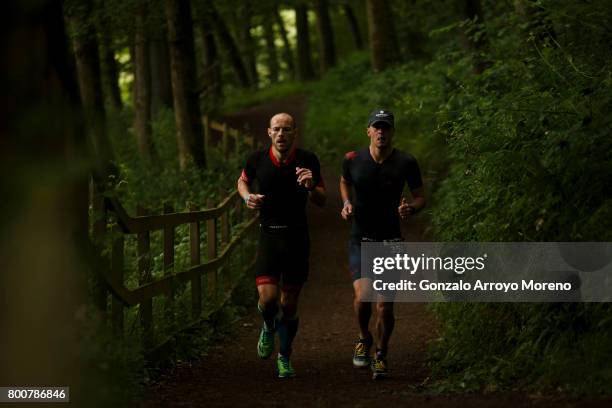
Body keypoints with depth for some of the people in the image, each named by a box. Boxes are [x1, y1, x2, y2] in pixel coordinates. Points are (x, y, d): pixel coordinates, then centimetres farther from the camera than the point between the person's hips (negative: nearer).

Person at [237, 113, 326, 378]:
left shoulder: (308, 160, -5)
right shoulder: (257, 160, -3)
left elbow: (321, 202, 2)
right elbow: (243, 181, 19)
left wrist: (311, 186, -19)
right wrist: (247, 197, -2)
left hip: (297, 238, 0)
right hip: (268, 236, 0)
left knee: (289, 304, 4)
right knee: (268, 297, -16)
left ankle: (284, 357, 25)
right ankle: (268, 327, 20)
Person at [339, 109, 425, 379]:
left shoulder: (406, 163, -7)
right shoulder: (353, 160, -3)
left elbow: (420, 197, 4)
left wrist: (411, 208, -17)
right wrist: (347, 203, 0)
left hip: (391, 240, 0)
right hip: (360, 239, 0)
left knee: (384, 305, -2)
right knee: (362, 294, -20)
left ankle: (381, 356, 20)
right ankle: (363, 337, 10)